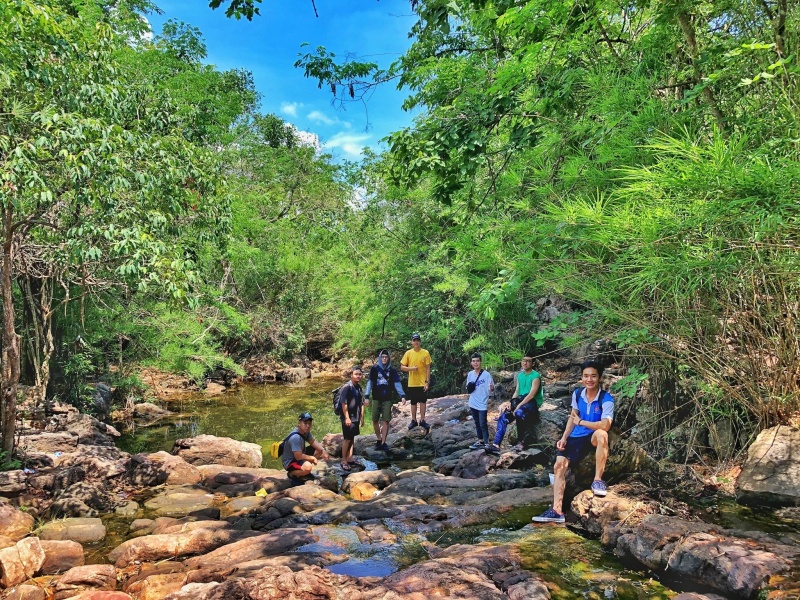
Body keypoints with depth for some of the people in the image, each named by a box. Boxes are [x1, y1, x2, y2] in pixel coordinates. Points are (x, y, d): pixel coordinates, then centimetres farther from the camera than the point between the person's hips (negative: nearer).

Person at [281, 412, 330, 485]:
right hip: (290, 462, -10)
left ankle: (304, 471, 13)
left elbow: (313, 442, 8)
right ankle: (291, 474, -4)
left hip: (299, 455, 10)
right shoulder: (295, 437, -32)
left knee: (320, 449, 8)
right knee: (307, 467, -37)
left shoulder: (305, 431, -5)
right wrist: (312, 458, -15)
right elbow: (298, 457, -30)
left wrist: (323, 450, -9)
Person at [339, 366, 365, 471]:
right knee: (347, 439, -3)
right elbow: (344, 404, -18)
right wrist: (347, 418, -21)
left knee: (352, 438, 14)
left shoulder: (359, 387, 9)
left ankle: (350, 459, 23)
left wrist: (362, 417, 16)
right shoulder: (347, 387, -15)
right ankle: (344, 461, 5)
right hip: (348, 418, -8)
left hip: (356, 418, 8)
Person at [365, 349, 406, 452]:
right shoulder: (374, 369, 0)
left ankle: (383, 443, 7)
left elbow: (397, 384, 1)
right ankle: (378, 440, 21)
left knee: (385, 421, -2)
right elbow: (369, 383, 0)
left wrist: (402, 396, -11)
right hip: (376, 399, 0)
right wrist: (366, 396, -7)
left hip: (387, 399, 0)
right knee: (375, 421, 2)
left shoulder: (392, 370, 3)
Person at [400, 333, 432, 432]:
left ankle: (422, 421, 14)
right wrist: (411, 368, -17)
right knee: (413, 402, 11)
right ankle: (414, 421, 22)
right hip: (412, 383, 1)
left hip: (422, 383, -1)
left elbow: (428, 368, -3)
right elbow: (402, 367, 2)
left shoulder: (425, 353, -5)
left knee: (422, 401, 4)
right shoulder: (408, 353, -1)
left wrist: (427, 382, -9)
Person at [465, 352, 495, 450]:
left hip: (482, 404, -6)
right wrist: (469, 388, -10)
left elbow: (491, 389, -13)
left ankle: (486, 444, 2)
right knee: (477, 423, 16)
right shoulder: (470, 374, 2)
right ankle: (480, 441, 29)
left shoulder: (486, 374, -14)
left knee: (483, 424, -4)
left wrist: (491, 388, -36)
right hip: (473, 403, 6)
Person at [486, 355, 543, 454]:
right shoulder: (520, 375, 14)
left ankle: (521, 442, -24)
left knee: (519, 412, -37)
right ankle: (496, 445, -14)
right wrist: (511, 403, -3)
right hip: (520, 401, 7)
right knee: (503, 416, -12)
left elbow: (531, 395, -17)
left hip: (532, 402, -7)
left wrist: (518, 406, -21)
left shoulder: (535, 376, -9)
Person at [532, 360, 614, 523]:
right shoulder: (577, 394, -1)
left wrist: (580, 422, -18)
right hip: (576, 437, 5)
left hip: (594, 437, -5)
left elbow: (605, 425, -32)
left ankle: (598, 480, -25)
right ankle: (557, 510, -9)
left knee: (601, 434, -39)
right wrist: (564, 438, 0)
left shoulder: (606, 399, -19)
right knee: (560, 465, -10)